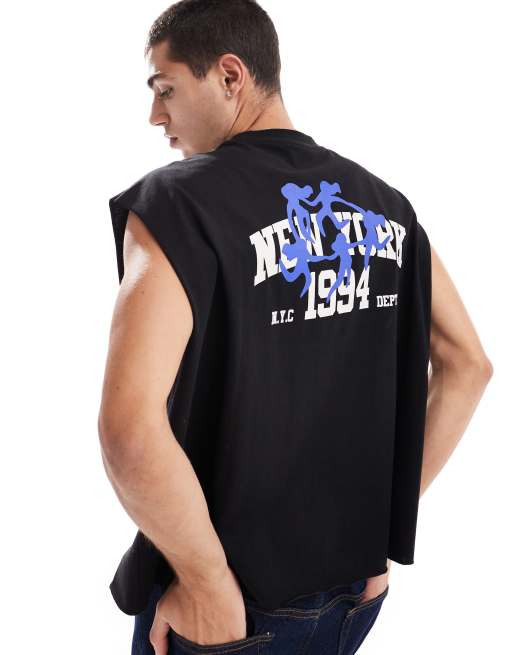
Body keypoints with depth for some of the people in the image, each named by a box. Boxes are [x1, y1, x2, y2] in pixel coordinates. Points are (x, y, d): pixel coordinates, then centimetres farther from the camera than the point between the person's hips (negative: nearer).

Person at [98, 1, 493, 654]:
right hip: (357, 589, 6)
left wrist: (209, 583, -17)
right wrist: (385, 520, 7)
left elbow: (128, 426, -30)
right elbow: (468, 364, 6)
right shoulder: (385, 203, 1)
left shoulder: (177, 201, -18)